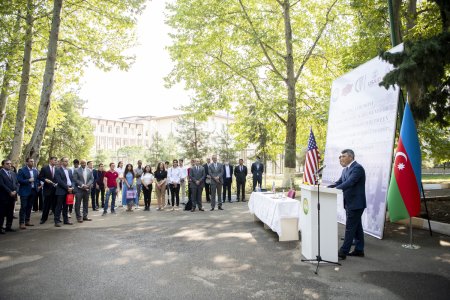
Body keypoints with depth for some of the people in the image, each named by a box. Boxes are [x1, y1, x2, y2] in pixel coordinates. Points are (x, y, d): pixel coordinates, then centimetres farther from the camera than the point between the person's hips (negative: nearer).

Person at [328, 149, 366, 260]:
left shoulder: (357, 168, -17)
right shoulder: (346, 169, 13)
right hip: (350, 204, 9)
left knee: (350, 228, -4)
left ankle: (343, 252, 1)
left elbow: (349, 183, -27)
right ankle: (359, 250, 26)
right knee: (357, 227, 16)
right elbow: (339, 182, 11)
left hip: (356, 204, -9)